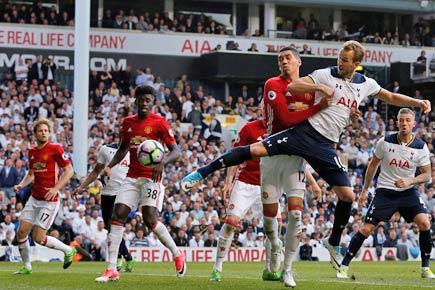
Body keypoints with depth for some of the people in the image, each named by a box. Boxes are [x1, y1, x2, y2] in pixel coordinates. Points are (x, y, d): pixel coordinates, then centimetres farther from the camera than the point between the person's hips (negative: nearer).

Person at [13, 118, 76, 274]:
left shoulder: (55, 149, -10)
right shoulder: (32, 152, 10)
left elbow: (69, 171, -11)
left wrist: (56, 188, -20)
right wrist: (21, 185, 3)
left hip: (50, 200, -7)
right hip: (34, 198, 7)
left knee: (38, 237, -9)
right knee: (22, 232, 2)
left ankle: (68, 250, 13)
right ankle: (27, 266, 18)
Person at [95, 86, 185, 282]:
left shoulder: (159, 122, -5)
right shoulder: (128, 122, 12)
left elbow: (176, 151, -7)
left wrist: (162, 163, -26)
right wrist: (110, 165, 11)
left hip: (151, 177, -5)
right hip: (132, 177, 6)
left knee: (150, 219, -17)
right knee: (117, 216, -7)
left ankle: (177, 255, 8)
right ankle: (112, 270, -6)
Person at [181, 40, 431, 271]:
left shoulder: (366, 84, 10)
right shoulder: (326, 75, -1)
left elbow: (391, 97, 26)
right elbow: (292, 87, -6)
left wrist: (418, 102, 15)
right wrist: (321, 88, -16)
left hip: (325, 146, 3)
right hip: (305, 131, -3)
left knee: (348, 196, -4)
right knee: (255, 150, -20)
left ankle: (334, 242, 20)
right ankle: (202, 173, -11)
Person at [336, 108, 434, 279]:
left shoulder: (421, 147, -7)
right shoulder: (385, 142, -7)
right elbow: (373, 165, 7)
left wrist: (409, 181, -19)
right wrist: (364, 190, 10)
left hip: (408, 192, 1)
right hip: (385, 192, -1)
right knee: (366, 229, -7)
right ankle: (344, 266, 5)